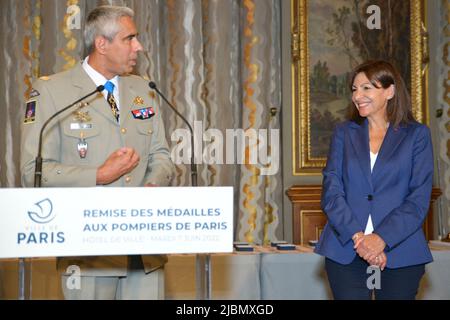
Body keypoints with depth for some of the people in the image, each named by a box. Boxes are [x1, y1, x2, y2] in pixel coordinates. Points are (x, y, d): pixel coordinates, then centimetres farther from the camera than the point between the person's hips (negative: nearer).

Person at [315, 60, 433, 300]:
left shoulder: (416, 134, 5)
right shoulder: (344, 133, 11)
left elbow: (419, 199, -3)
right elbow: (331, 192, 1)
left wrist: (381, 239, -16)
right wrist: (357, 236, -14)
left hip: (400, 253, -1)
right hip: (346, 251, 1)